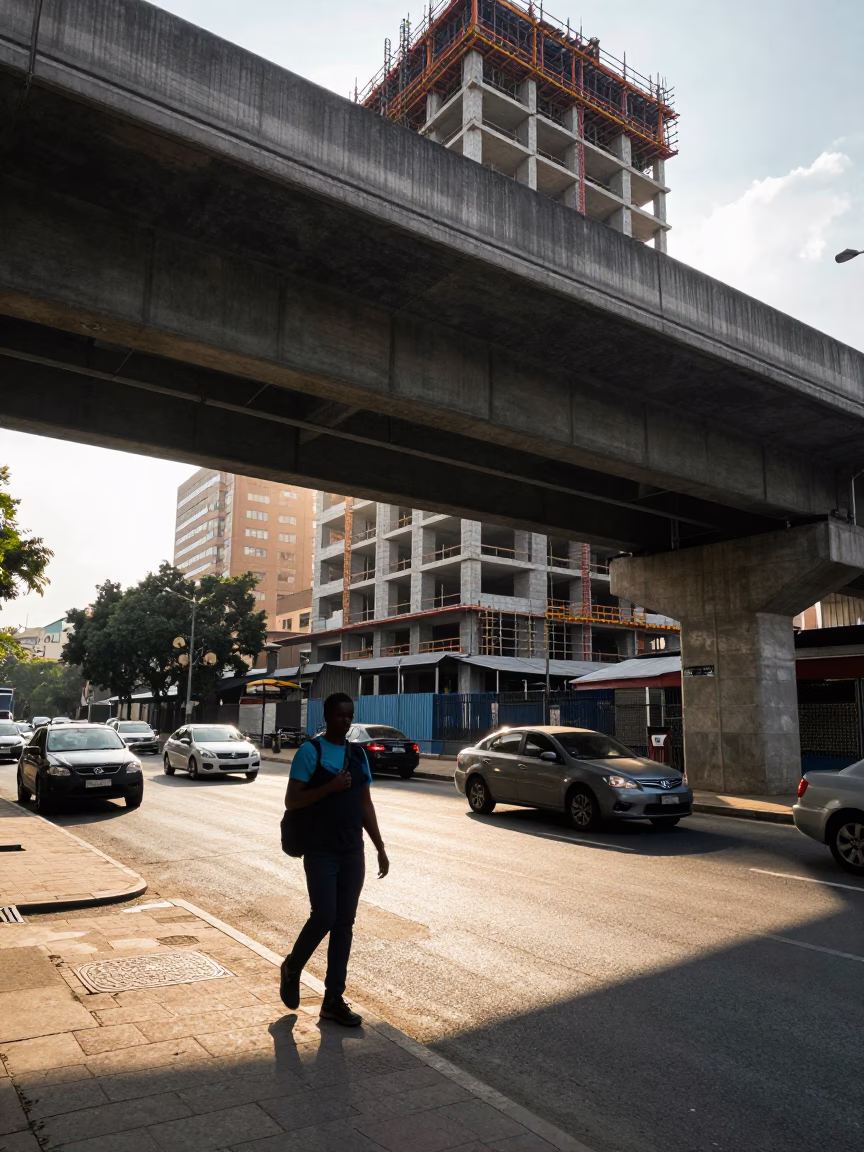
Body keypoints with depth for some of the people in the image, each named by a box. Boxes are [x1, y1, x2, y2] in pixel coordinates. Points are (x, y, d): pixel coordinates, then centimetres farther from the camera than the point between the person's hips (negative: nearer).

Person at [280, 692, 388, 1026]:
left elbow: (366, 804, 13)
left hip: (352, 852, 5)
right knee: (324, 917, -7)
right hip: (320, 852, -5)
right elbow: (292, 801, -11)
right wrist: (330, 787, -23)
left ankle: (333, 999, 17)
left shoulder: (358, 754, 9)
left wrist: (380, 848, 10)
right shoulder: (310, 751, -8)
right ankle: (292, 968, 23)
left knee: (344, 923, 7)